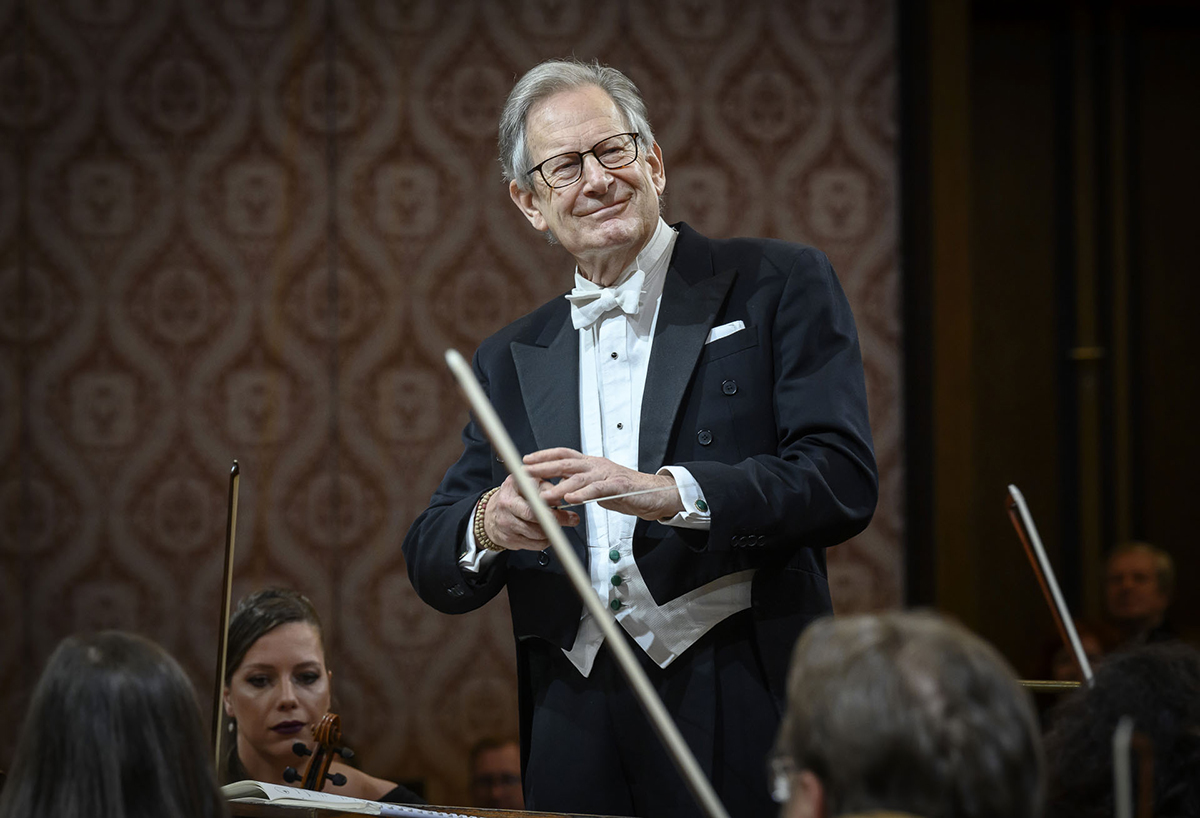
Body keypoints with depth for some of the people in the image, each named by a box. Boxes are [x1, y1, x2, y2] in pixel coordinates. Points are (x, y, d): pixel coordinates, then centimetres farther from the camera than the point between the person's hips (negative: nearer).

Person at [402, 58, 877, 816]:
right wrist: (488, 525, -11)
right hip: (577, 723, 4)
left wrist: (666, 492, -23)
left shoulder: (779, 285, 3)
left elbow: (844, 480, -9)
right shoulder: (510, 360, 17)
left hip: (739, 715, -3)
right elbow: (432, 567, 13)